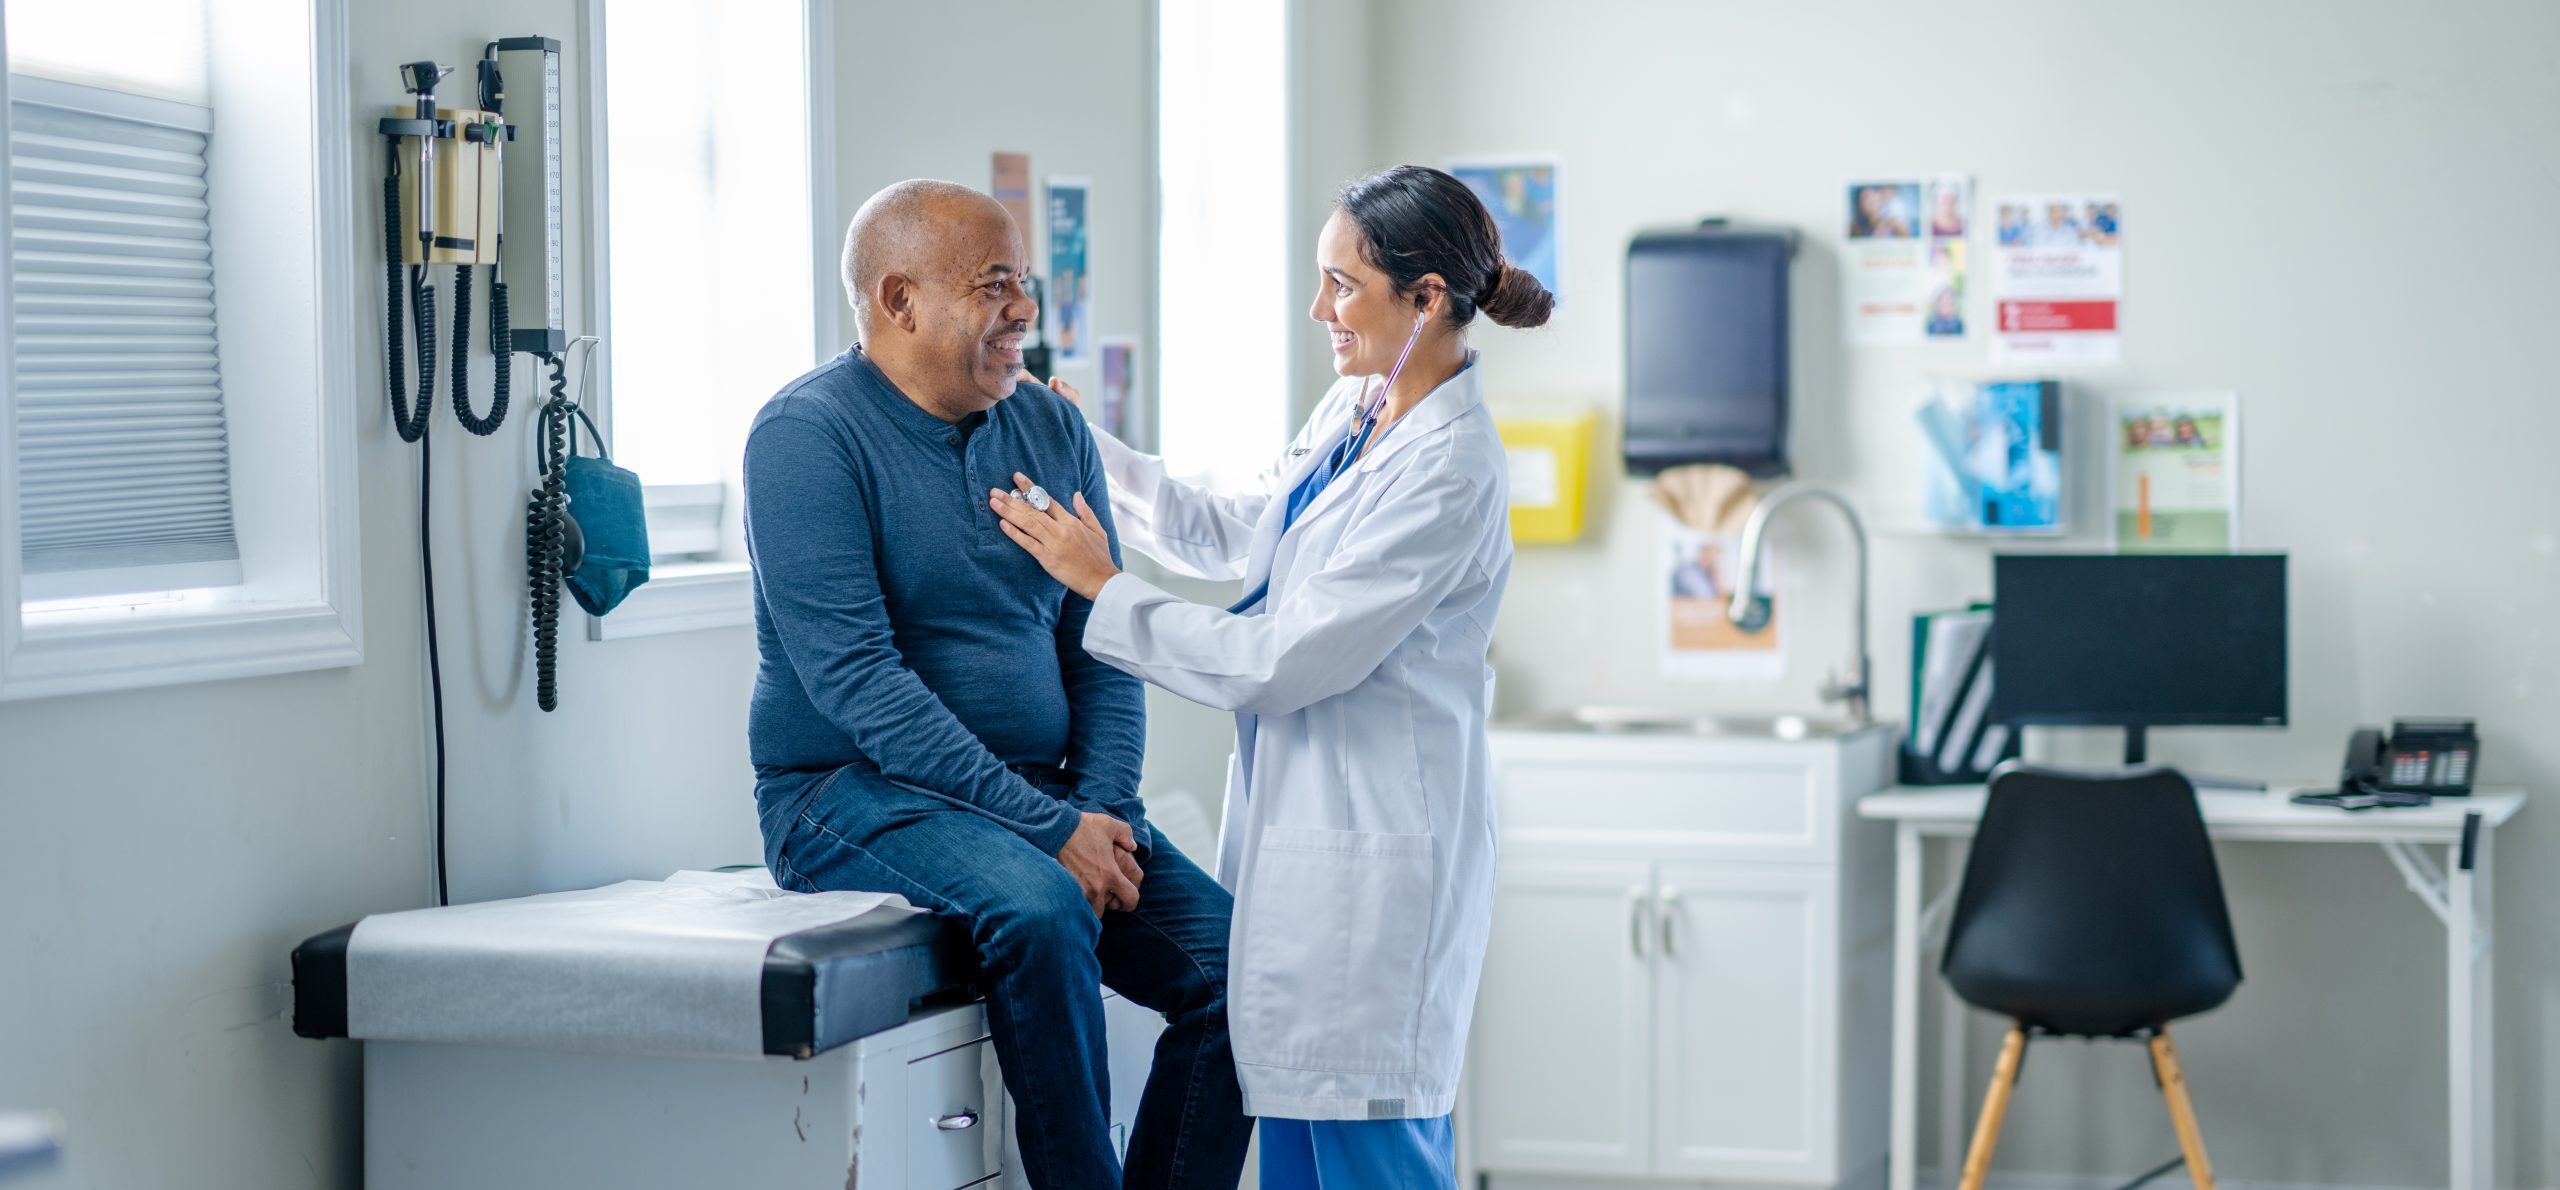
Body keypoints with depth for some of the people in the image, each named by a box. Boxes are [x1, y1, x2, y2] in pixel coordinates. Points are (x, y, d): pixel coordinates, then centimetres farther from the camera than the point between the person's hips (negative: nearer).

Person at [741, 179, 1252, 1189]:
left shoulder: (1053, 432, 10)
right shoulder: (807, 434, -10)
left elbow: (1104, 649, 10)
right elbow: (856, 679, -19)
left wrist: (1103, 811, -10)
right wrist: (1047, 828, -23)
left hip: (1045, 794, 6)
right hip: (853, 793, -6)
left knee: (1230, 953, -14)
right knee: (1042, 909, -34)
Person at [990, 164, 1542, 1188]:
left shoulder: (1449, 473, -21)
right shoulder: (1355, 409, 7)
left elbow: (1277, 663, -21)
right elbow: (1238, 535, 21)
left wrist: (1103, 587, -13)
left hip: (1374, 850, -9)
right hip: (1300, 828, 9)